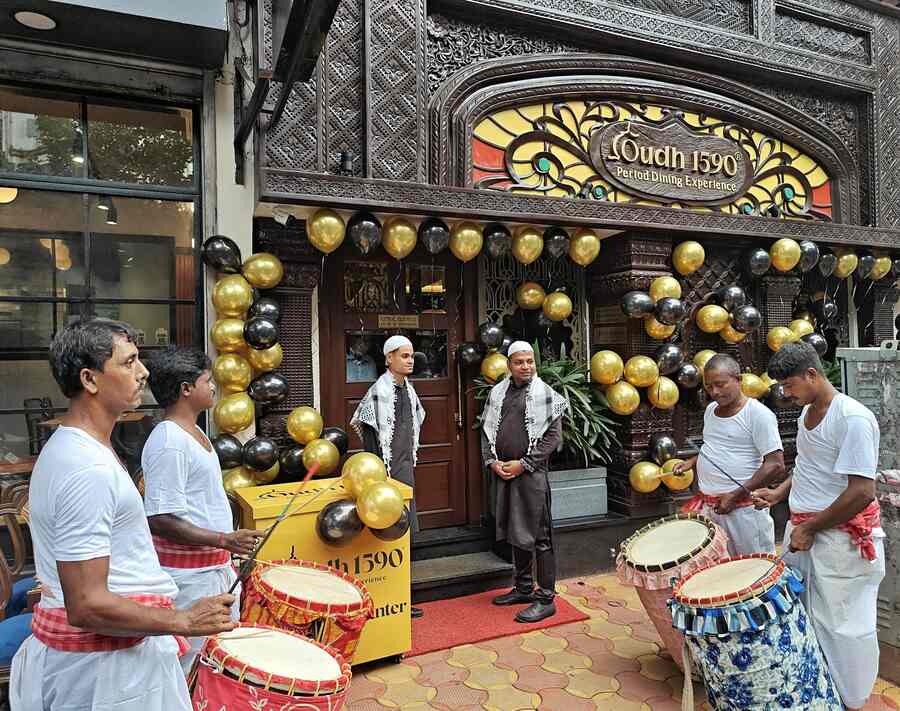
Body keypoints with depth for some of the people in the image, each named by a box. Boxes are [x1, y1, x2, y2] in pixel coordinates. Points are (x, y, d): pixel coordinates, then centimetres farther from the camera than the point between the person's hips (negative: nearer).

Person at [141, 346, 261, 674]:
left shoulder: (192, 432, 9)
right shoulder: (169, 443, -23)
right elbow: (160, 520, -25)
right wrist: (225, 540, -25)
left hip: (215, 567, 10)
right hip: (188, 576, -10)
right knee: (187, 664, 6)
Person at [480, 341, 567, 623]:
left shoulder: (545, 394, -4)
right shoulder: (497, 393, 9)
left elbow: (553, 435, -9)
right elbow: (486, 430, 13)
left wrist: (523, 464, -13)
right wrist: (492, 461, -2)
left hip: (531, 473, -5)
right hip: (503, 472, 6)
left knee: (538, 535, -1)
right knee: (515, 531, 16)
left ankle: (546, 598, 9)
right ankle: (523, 587, 32)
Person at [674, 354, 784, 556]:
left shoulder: (758, 414, -12)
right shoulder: (711, 410, 10)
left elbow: (775, 465, -16)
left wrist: (737, 495, -19)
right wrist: (692, 462, 9)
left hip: (743, 507, -6)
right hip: (706, 505, 7)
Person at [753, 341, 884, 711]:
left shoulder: (853, 418, -21)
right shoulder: (807, 412, 7)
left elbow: (862, 492, -24)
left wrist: (810, 528, -18)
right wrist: (780, 493, 7)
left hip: (843, 537, -9)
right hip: (803, 531, 9)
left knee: (841, 624, 6)